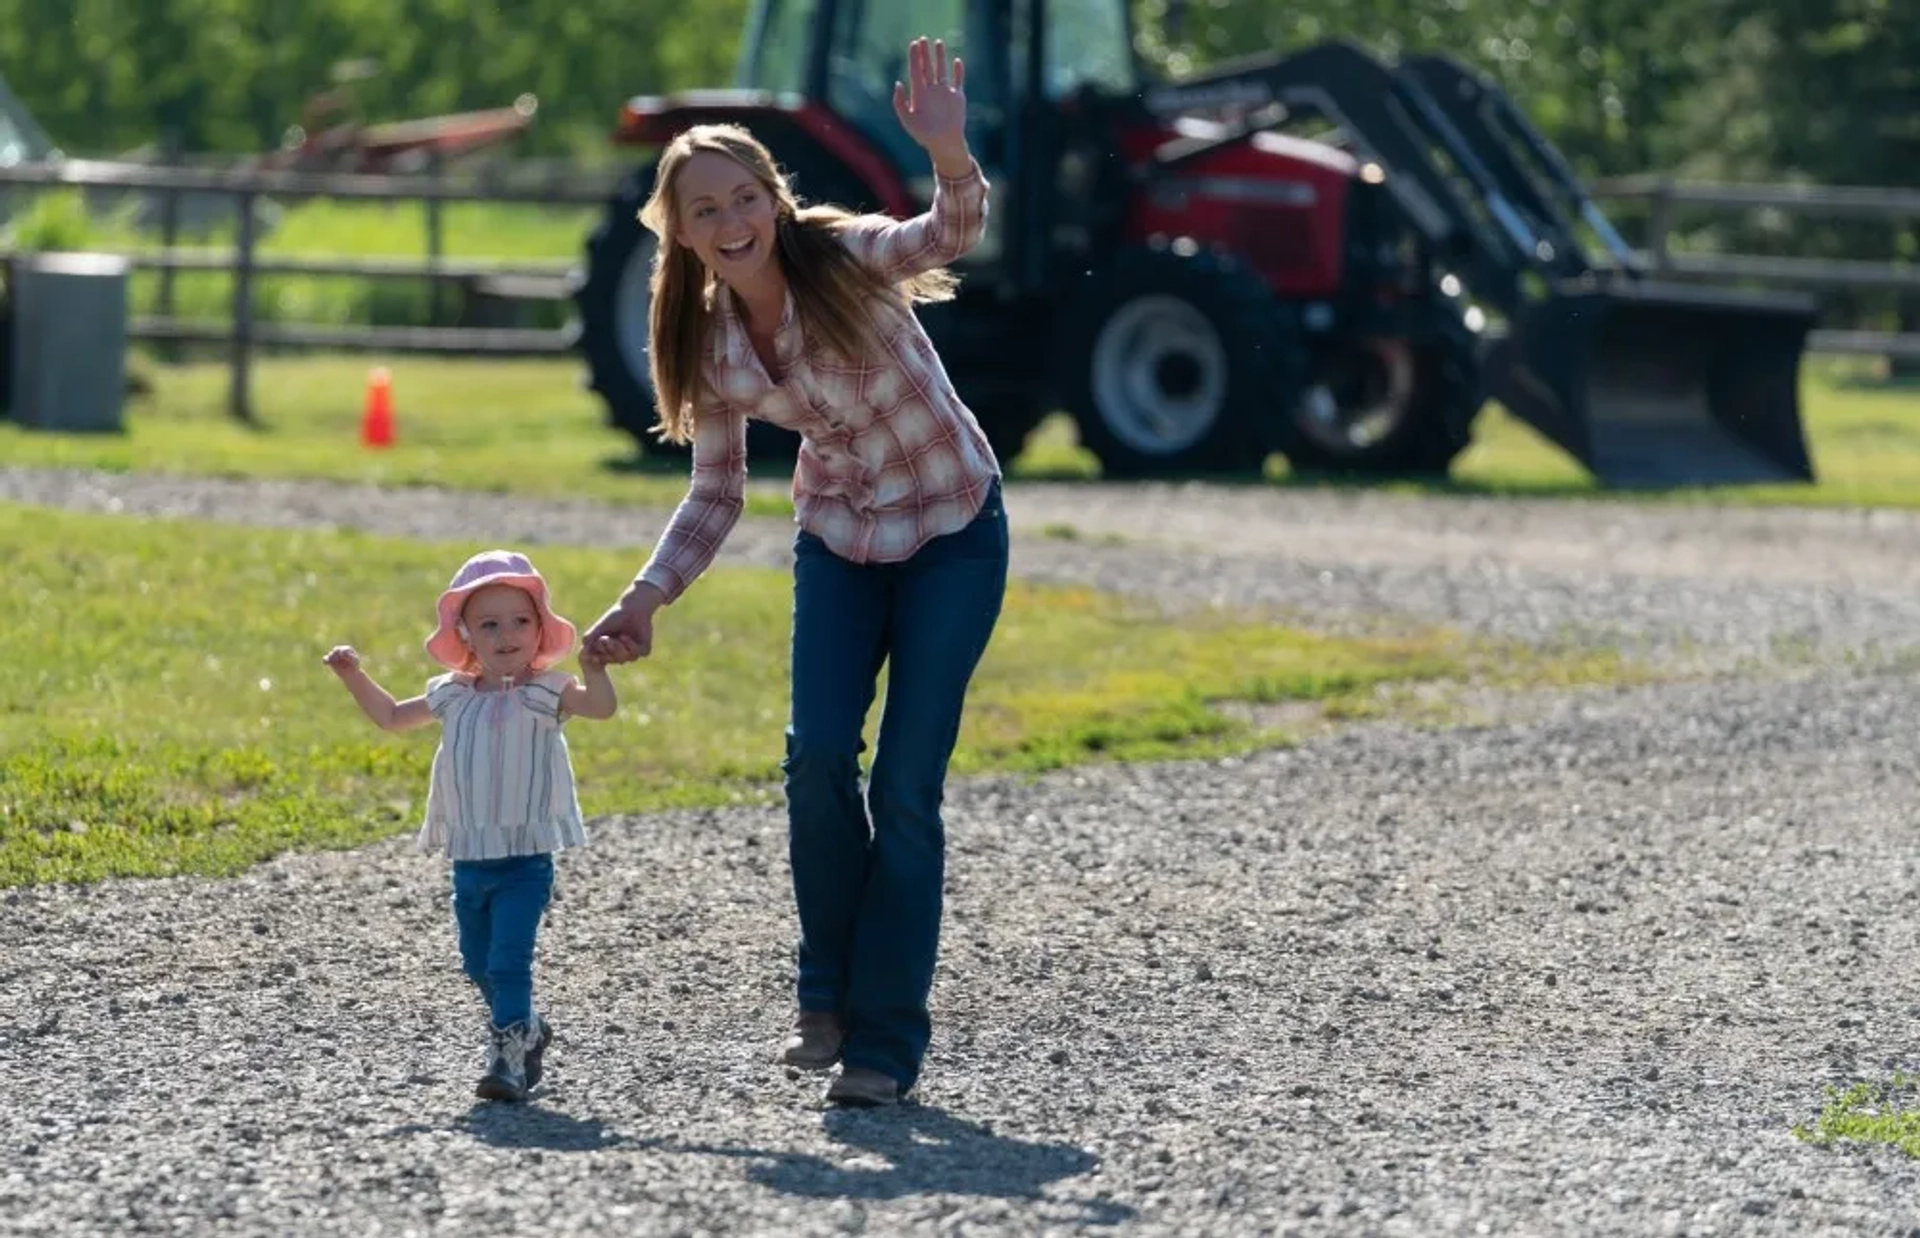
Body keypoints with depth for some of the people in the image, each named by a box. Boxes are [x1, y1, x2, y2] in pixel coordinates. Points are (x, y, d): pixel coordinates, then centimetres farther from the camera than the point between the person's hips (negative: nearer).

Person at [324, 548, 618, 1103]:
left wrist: (593, 671, -44)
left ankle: (509, 1055, -11)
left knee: (508, 961, -15)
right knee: (479, 966, 16)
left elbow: (601, 706, -25)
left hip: (525, 860, -6)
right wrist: (354, 675, 16)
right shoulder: (454, 696, 9)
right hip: (469, 862, 6)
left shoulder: (546, 693, -7)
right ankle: (526, 1033, 37)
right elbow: (392, 716, 25)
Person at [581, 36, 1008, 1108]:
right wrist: (646, 603, -9)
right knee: (818, 756, -16)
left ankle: (887, 1036, 1)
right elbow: (716, 496, 2)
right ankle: (828, 994, 4)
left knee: (907, 783, -9)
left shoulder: (848, 258, -23)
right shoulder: (708, 342, -9)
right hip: (839, 542, 4)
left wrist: (951, 155, -66)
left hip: (952, 535, -4)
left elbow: (954, 233, -45)